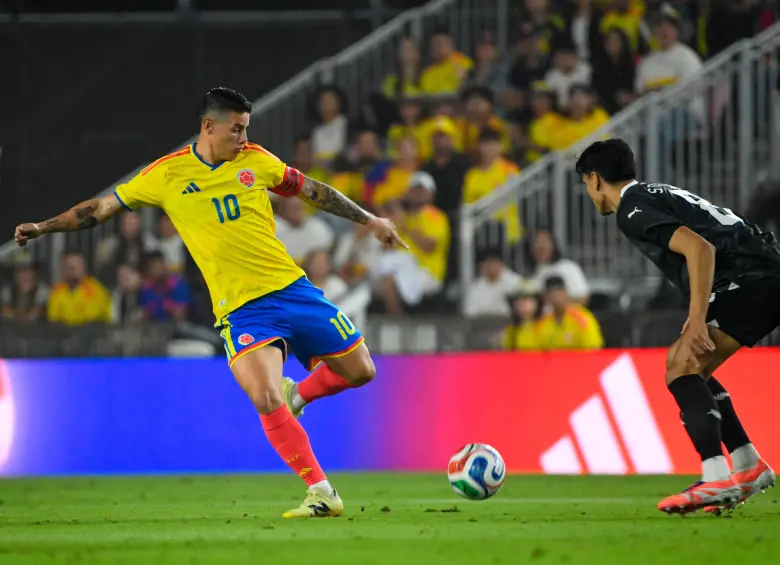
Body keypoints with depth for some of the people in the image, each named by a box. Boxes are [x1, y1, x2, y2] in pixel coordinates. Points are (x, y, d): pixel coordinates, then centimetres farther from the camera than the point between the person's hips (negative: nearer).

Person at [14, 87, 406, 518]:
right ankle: (321, 494, -10)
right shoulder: (166, 175, -1)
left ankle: (297, 396, 34)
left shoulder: (255, 160, 5)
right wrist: (44, 227, 3)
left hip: (291, 287, 3)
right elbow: (103, 207, 7)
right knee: (266, 401, -22)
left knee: (360, 371, 6)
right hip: (241, 308, -3)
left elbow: (310, 190, 16)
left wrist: (369, 220, 16)